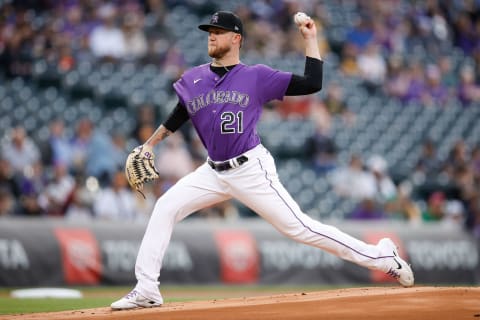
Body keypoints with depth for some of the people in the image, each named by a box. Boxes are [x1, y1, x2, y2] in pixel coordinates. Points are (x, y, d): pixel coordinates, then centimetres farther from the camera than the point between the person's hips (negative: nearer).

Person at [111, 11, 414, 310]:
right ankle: (146, 290, -2)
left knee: (299, 227, -10)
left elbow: (312, 84, -7)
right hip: (214, 171, 5)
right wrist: (149, 145, 19)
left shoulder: (257, 77, -5)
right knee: (166, 207, -6)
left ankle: (382, 256, -3)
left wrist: (310, 39, -6)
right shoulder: (194, 79, 8)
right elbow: (178, 116, 24)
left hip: (251, 170, -5)